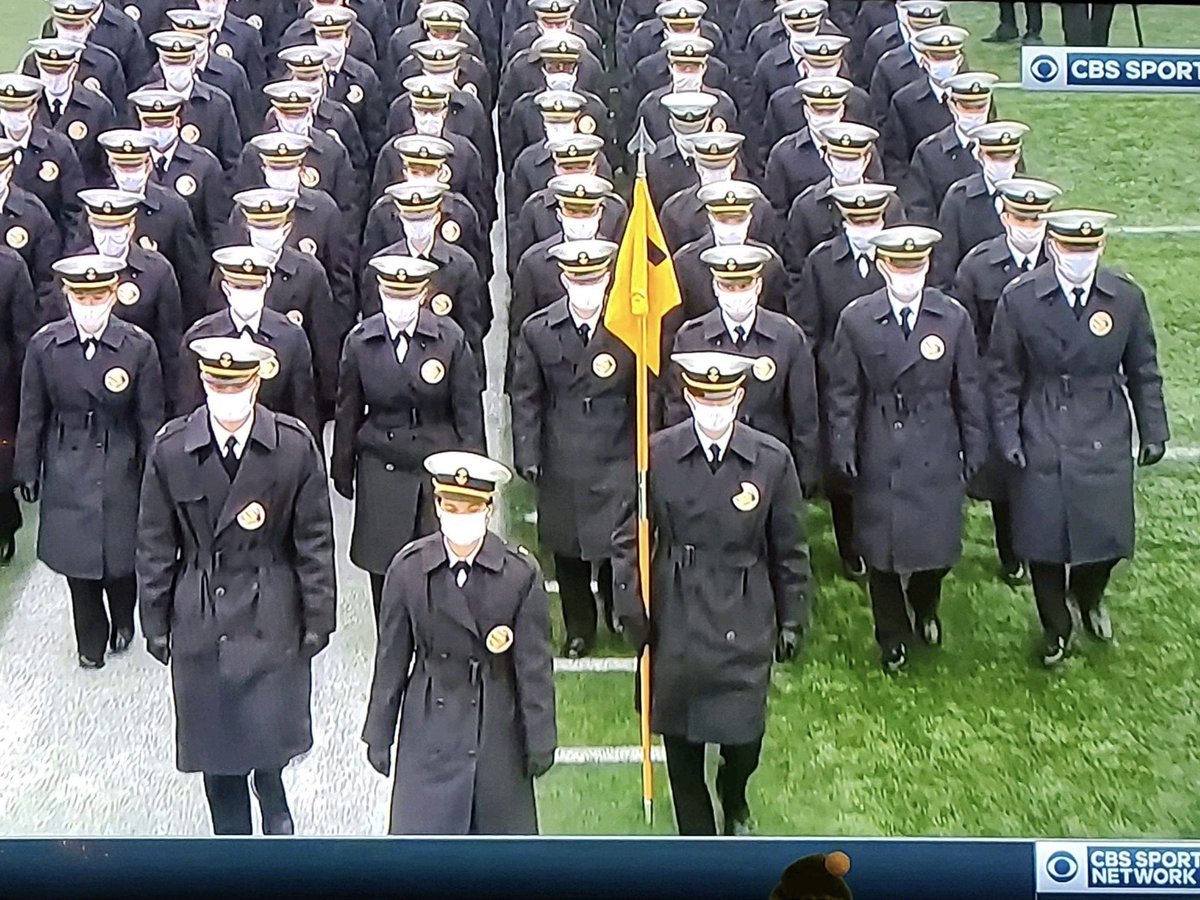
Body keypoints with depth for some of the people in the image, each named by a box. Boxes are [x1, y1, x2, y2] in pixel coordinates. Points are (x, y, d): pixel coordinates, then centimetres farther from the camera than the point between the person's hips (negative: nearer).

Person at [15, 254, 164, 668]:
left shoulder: (139, 346, -12)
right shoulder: (44, 345, -7)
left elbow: (150, 418, -5)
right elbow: (32, 415, 2)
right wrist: (28, 471, 5)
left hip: (120, 469, -1)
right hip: (67, 469, 1)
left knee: (122, 554, 10)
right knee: (76, 557, 10)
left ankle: (123, 623, 39)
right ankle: (90, 640, 31)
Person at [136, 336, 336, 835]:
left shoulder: (295, 445, -9)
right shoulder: (171, 447, -6)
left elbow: (315, 540, -2)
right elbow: (155, 546, 2)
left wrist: (318, 619, 0)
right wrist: (155, 622, 4)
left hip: (272, 619, -1)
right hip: (200, 620, 1)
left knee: (270, 734, 0)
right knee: (214, 742, 10)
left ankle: (275, 814, 34)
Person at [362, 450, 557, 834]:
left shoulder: (521, 573, -9)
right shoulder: (408, 568, -6)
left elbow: (534, 664, -4)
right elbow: (391, 657, 1)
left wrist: (541, 740, -2)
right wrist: (379, 734, 3)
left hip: (498, 727, 0)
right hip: (430, 727, 0)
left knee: (502, 832, 11)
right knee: (418, 829, -3)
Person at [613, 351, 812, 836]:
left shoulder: (773, 460, -6)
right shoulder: (656, 453, -6)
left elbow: (789, 551, 3)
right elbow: (629, 537, 2)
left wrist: (793, 620, 6)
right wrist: (630, 609, -3)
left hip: (744, 622, 0)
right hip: (675, 620, 1)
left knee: (743, 735, 4)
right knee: (680, 735, 10)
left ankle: (734, 803, 39)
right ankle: (696, 834, 31)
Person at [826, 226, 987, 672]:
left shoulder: (953, 318, -3)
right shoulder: (856, 320, -5)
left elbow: (968, 390, 4)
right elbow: (844, 393, 1)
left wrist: (974, 449, 5)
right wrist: (843, 449, -1)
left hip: (937, 452, 1)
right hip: (879, 455, 0)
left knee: (938, 544, 6)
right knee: (880, 551, 7)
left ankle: (925, 608, 41)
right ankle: (892, 638, 29)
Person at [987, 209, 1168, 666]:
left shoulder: (1127, 297, -5)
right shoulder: (1019, 299, -10)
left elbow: (1144, 372, 5)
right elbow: (1003, 377, -2)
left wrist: (1153, 431, 7)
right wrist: (1007, 437, -5)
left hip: (1105, 440, 1)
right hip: (1041, 442, -1)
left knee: (1108, 537, 6)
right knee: (1043, 542, 6)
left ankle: (1088, 596, 41)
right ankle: (1055, 629, 30)